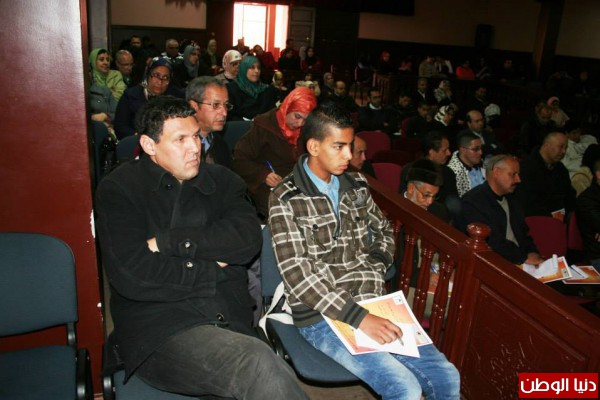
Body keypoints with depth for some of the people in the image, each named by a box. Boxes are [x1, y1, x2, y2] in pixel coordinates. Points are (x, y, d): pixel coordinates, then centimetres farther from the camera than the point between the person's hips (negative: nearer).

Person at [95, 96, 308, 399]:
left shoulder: (221, 180, 13)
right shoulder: (118, 189, 2)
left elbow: (248, 238, -5)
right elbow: (131, 275, -11)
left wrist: (168, 242, -11)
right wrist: (214, 270, -3)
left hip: (230, 320, 4)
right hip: (158, 329, -3)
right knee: (261, 365, -29)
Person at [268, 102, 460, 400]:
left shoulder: (356, 185, 9)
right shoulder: (286, 199, -9)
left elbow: (384, 229, 24)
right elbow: (296, 275, -16)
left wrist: (375, 268, 4)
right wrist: (357, 317, -21)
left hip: (369, 305, 6)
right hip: (321, 316, -5)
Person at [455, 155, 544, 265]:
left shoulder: (511, 199, 16)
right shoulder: (473, 201, -13)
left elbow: (523, 232, 20)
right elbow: (490, 244, -20)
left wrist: (532, 252, 1)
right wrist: (524, 258, -18)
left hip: (518, 260, 8)